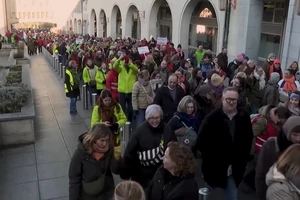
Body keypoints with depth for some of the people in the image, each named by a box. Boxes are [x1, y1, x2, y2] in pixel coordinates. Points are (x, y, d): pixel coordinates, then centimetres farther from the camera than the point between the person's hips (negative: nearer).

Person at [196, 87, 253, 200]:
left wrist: (239, 162, 0)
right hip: (214, 167, -2)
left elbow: (248, 141, 4)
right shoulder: (212, 117, -11)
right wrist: (209, 160, -11)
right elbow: (201, 141, -10)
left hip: (234, 168, 2)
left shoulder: (244, 117, -1)